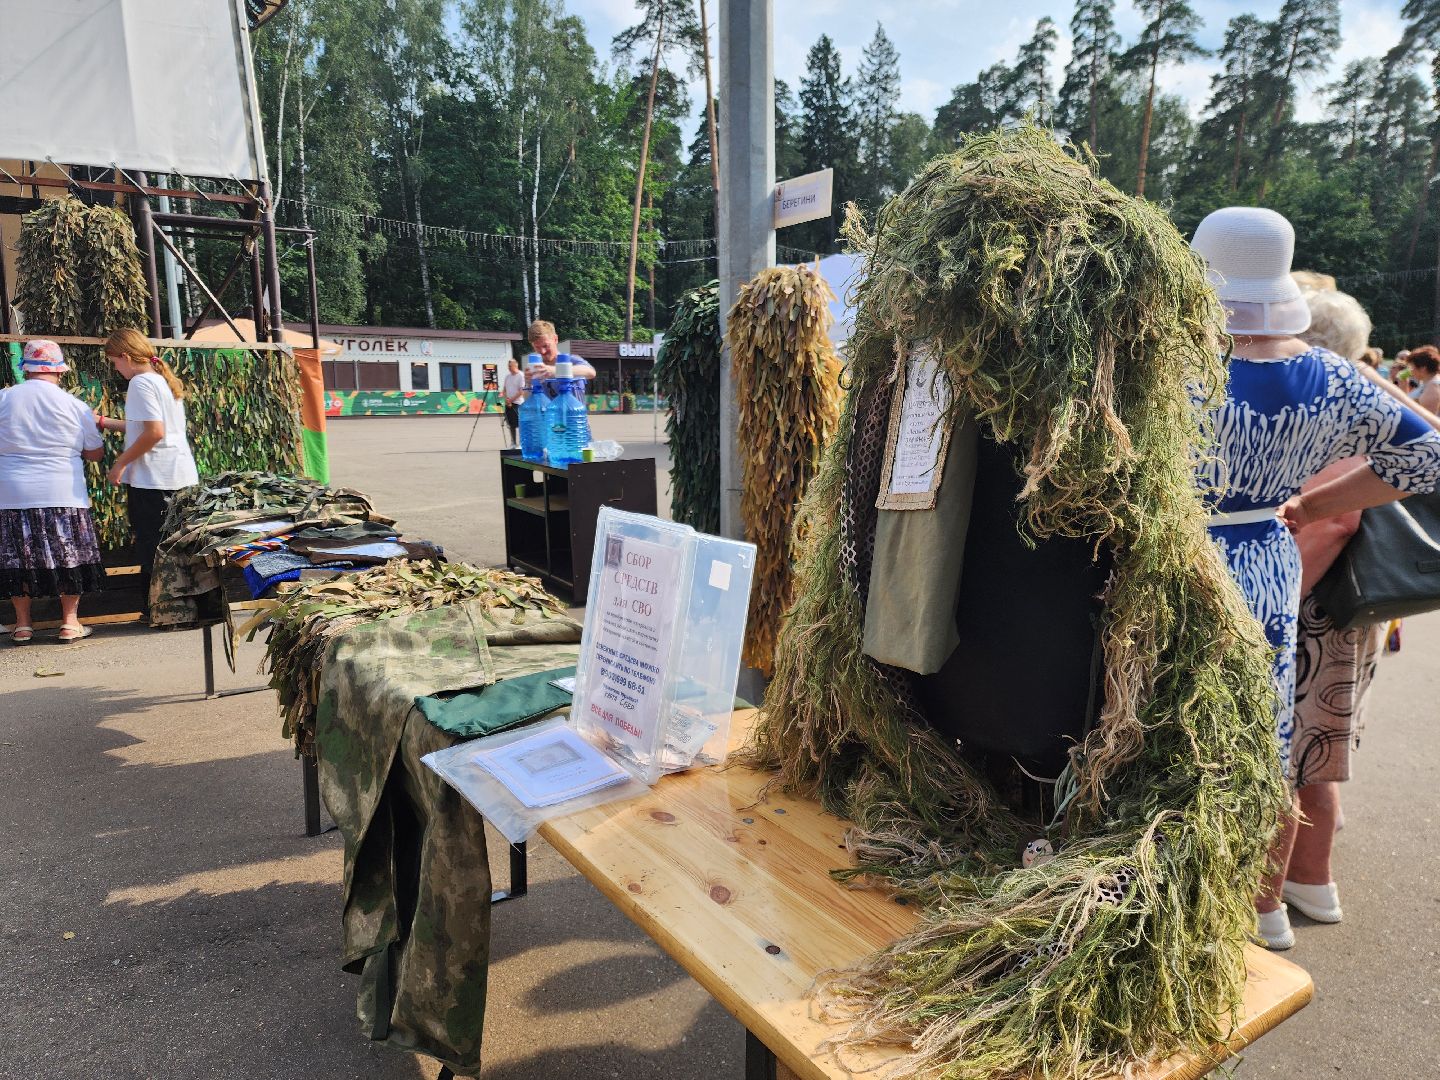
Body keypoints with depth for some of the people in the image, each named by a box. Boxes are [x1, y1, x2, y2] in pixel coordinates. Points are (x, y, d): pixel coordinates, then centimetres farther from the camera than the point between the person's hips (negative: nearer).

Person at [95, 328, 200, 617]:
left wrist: (120, 463, -13)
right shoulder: (164, 379, 15)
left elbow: (154, 432, -21)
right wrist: (103, 421, 23)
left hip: (153, 479, -9)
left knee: (151, 547, 1)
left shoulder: (141, 383, -12)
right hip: (180, 475, 9)